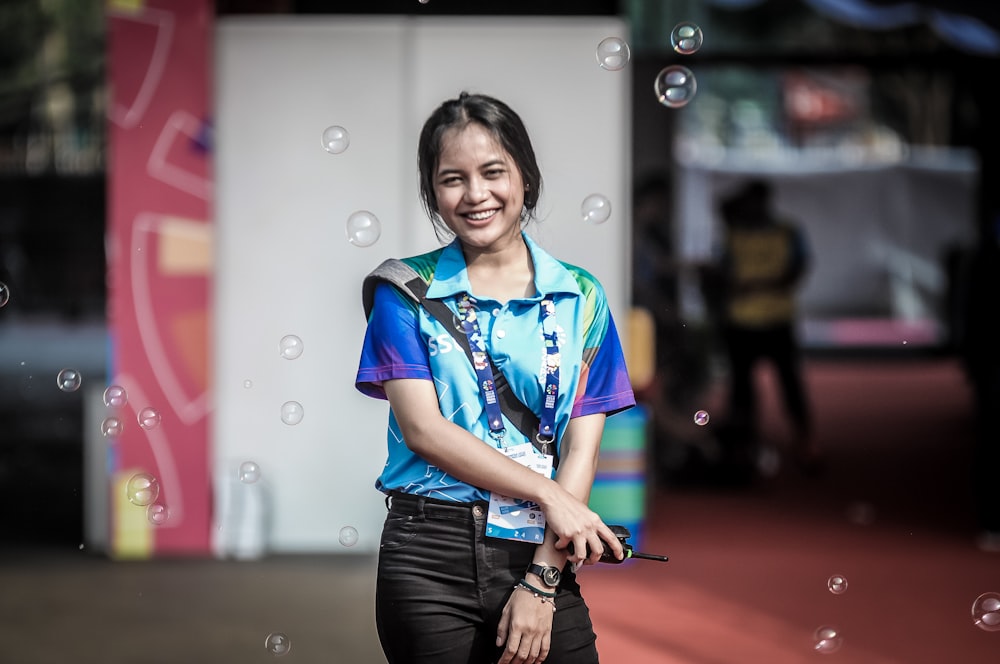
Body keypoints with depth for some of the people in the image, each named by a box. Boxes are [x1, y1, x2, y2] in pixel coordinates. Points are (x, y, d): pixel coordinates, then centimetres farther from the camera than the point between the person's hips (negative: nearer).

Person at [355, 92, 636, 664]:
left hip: (544, 557, 1)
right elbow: (423, 428, -6)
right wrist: (550, 495, -12)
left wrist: (541, 580, -9)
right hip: (432, 557, -1)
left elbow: (581, 447, 1)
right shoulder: (408, 292, 3)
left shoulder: (580, 297, 7)